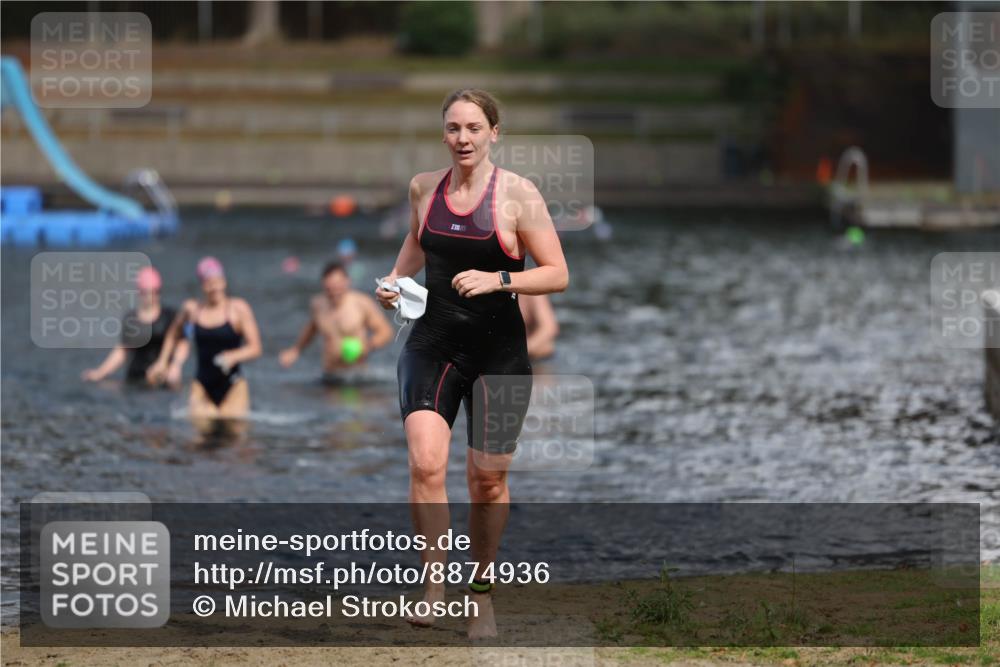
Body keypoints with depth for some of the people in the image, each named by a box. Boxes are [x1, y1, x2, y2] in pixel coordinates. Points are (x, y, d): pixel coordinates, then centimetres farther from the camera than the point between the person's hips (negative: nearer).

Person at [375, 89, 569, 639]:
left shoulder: (518, 195, -8)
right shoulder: (424, 187, 4)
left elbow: (558, 275, -8)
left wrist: (498, 279, -22)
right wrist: (396, 277, 9)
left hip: (499, 352, -2)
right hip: (431, 345, 2)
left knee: (488, 479, 7)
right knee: (425, 464, -18)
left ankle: (481, 591, 27)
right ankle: (433, 584, -8)